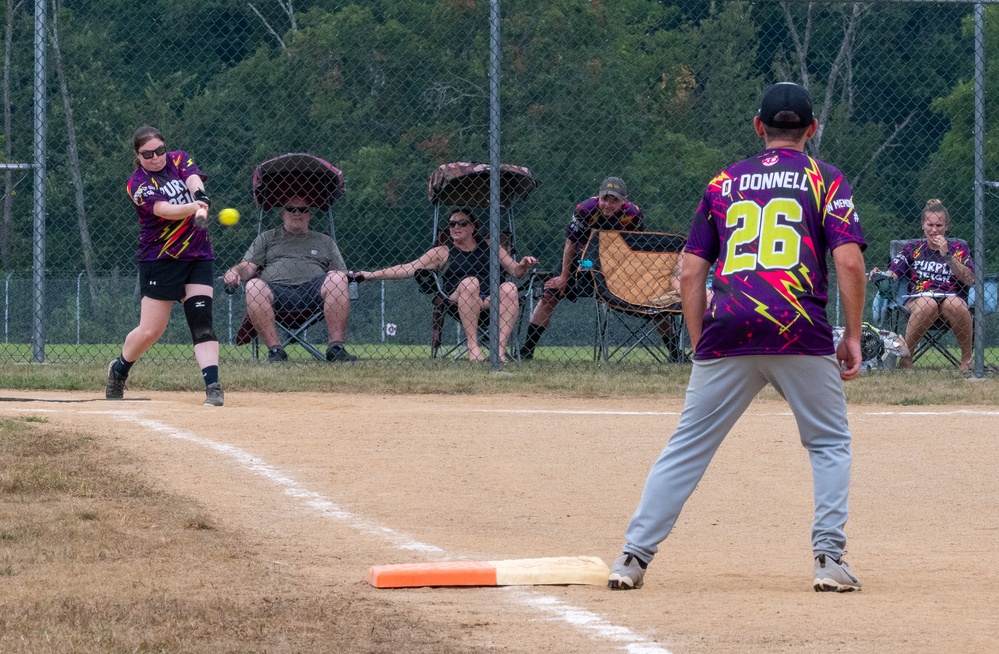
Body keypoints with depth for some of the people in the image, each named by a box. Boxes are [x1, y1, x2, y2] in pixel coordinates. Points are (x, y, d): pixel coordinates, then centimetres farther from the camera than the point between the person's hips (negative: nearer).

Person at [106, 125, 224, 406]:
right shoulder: (138, 184, -10)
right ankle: (119, 369, 28)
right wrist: (193, 207, -46)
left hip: (197, 256, 3)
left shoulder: (179, 159, 4)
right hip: (159, 258, -3)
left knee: (202, 321, -12)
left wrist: (200, 199, -41)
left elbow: (194, 180, -18)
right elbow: (165, 210, -26)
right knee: (150, 331, 1)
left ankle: (213, 386, -19)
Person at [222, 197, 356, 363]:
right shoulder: (267, 238, 27)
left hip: (312, 290, 1)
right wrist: (235, 272, -9)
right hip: (276, 290, -1)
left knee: (336, 278, -29)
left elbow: (341, 274, 20)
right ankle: (275, 349, -33)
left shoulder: (325, 241, 29)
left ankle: (336, 348, -30)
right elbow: (248, 267, 15)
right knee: (253, 286, -33)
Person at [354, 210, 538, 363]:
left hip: (491, 304, 2)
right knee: (469, 282, -33)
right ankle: (472, 346, -32)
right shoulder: (443, 252, 12)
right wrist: (370, 275, 0)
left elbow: (516, 272, 16)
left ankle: (500, 349, -33)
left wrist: (523, 266, -7)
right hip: (459, 305, -2)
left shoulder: (489, 246, 17)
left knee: (509, 288, -29)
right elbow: (409, 269, 6)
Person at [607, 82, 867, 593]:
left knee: (687, 448, 8)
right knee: (830, 444, 15)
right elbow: (849, 262, -3)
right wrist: (852, 336, 5)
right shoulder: (824, 179, 10)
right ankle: (829, 559, 3)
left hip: (728, 331, 2)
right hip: (801, 331, -2)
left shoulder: (724, 182, 18)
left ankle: (634, 556, 3)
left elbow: (690, 273, 14)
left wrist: (700, 347, 18)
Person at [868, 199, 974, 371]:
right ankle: (905, 356, -24)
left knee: (954, 304, -37)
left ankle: (967, 359, -20)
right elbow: (892, 275, 5)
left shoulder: (959, 247, 13)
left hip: (951, 297, 0)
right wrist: (879, 275, -19)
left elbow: (970, 280, -1)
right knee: (928, 304, -37)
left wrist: (946, 255, -10)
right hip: (917, 298, 0)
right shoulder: (913, 248, 15)